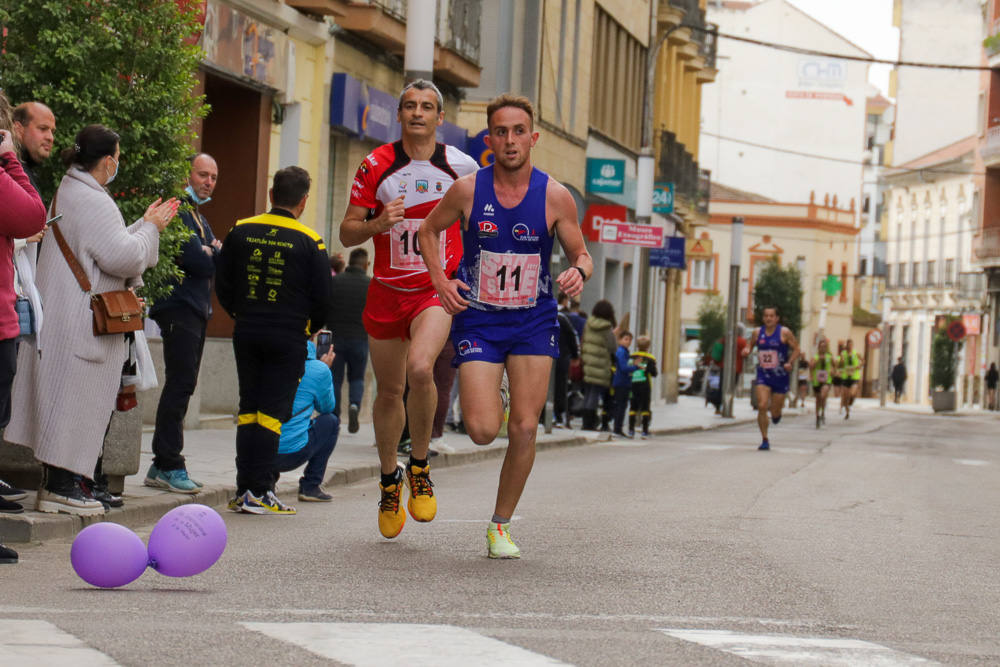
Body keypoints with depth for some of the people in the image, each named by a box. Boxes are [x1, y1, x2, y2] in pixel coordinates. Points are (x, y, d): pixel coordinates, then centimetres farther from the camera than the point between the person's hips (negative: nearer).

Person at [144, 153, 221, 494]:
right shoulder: (177, 210, -9)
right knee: (181, 383, -12)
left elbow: (221, 261, 14)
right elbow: (195, 261, -20)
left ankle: (162, 466, 12)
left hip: (197, 311, 10)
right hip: (179, 308, -10)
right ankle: (168, 465, -9)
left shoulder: (199, 217, 22)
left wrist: (212, 252, -7)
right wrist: (214, 255, -2)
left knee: (182, 385, 9)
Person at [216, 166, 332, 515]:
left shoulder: (241, 232, 2)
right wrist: (310, 328, 12)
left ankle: (243, 489, 11)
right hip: (288, 336, -4)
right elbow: (322, 297, -5)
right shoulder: (309, 242, -8)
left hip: (246, 332, 4)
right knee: (272, 411, -1)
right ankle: (259, 491, -5)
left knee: (248, 408, 12)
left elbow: (223, 285, 7)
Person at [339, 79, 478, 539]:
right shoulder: (375, 166, 0)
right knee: (388, 391, 9)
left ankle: (419, 467, -7)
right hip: (387, 290, 2)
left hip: (438, 289, -2)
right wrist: (377, 224, -18)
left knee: (420, 368, -28)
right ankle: (389, 479, 32)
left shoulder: (461, 167, -1)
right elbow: (347, 233, 2)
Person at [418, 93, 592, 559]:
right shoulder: (467, 190, -8)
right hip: (477, 320, -1)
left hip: (533, 323, 1)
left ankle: (501, 524, 13)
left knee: (524, 429, -5)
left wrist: (579, 272, -19)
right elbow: (428, 230, 10)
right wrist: (439, 280, -5)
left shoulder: (555, 197, -7)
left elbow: (580, 253, 4)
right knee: (482, 432, -12)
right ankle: (487, 397, 27)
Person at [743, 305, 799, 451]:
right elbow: (751, 344, 20)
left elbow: (796, 349, -1)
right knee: (761, 406, -16)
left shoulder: (784, 332, -6)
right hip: (763, 376, 2)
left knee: (775, 414, 4)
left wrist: (790, 363, -18)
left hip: (780, 377, -2)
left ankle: (776, 412, 45)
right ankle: (764, 440, -7)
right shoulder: (758, 332, 3)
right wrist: (748, 350, -4)